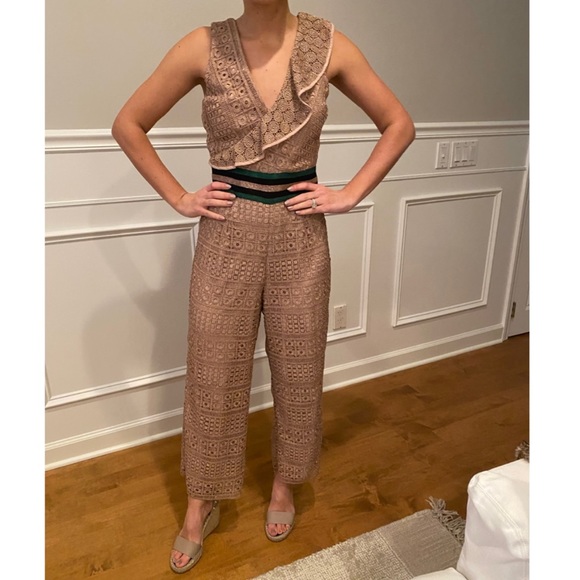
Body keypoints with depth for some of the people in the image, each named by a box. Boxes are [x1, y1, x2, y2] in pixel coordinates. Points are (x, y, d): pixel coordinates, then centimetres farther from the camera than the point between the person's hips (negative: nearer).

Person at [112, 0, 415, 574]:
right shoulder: (204, 46, -3)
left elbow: (399, 124, 7)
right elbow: (128, 124, 5)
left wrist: (350, 194, -2)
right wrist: (178, 198, -2)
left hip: (300, 236, 1)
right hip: (227, 236, 0)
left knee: (297, 368, 13)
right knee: (213, 373, 8)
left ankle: (284, 482, 40)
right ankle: (201, 504, 32)